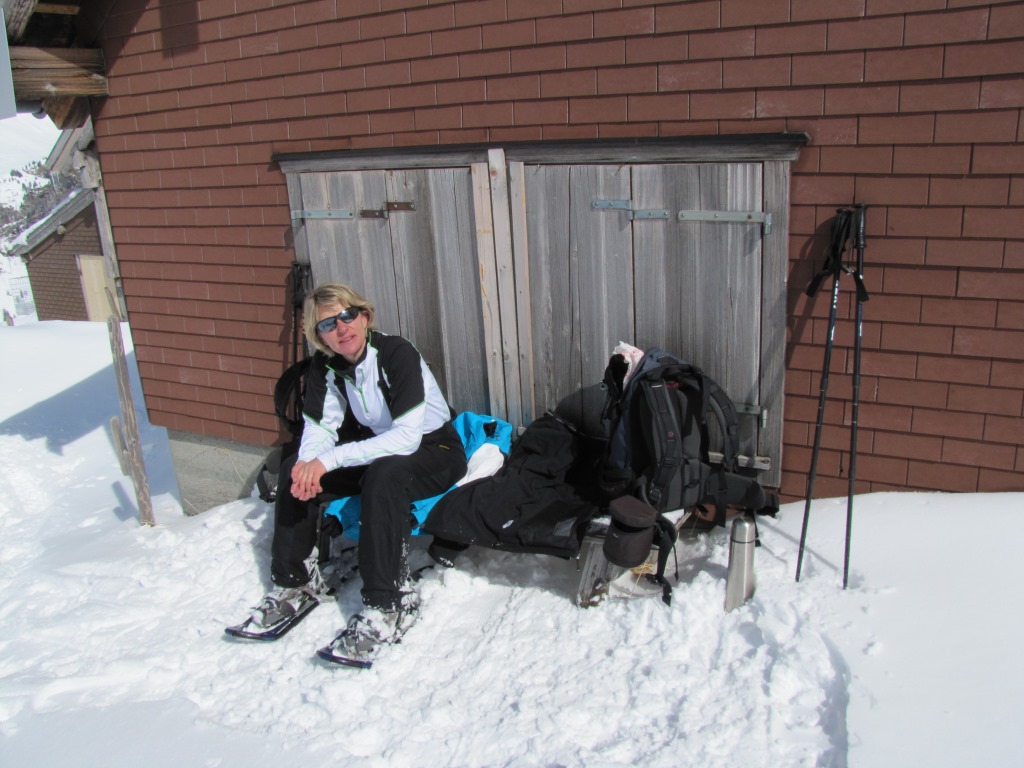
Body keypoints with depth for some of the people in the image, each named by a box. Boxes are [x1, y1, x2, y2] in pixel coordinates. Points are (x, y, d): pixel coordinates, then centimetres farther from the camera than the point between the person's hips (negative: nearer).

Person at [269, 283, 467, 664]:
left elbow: (406, 437, -32)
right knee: (294, 469, -8)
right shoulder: (325, 364, -5)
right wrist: (308, 464, -28)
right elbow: (319, 426, -4)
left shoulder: (397, 353, -25)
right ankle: (292, 580, 4)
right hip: (378, 449, 7)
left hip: (434, 450, -6)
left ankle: (385, 606, -31)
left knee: (383, 475, -37)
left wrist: (329, 460, -35)